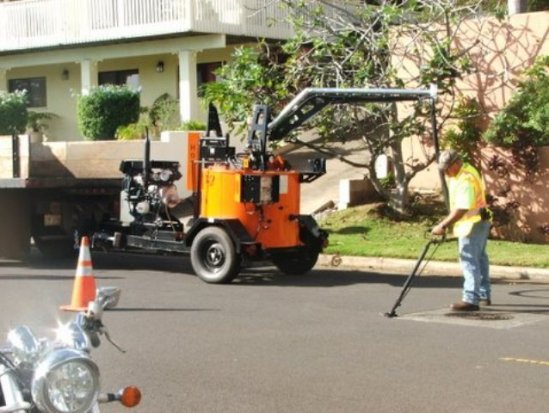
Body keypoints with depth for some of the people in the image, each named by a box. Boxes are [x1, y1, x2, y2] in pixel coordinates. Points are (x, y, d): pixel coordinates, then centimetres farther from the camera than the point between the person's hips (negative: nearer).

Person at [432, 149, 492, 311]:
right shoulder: (465, 170, 7)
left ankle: (471, 299, -13)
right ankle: (484, 295, 30)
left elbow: (462, 210, -32)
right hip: (479, 221, 11)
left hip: (472, 224, -11)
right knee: (479, 258, 19)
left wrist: (443, 226, -31)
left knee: (469, 260, -12)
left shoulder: (466, 180, -26)